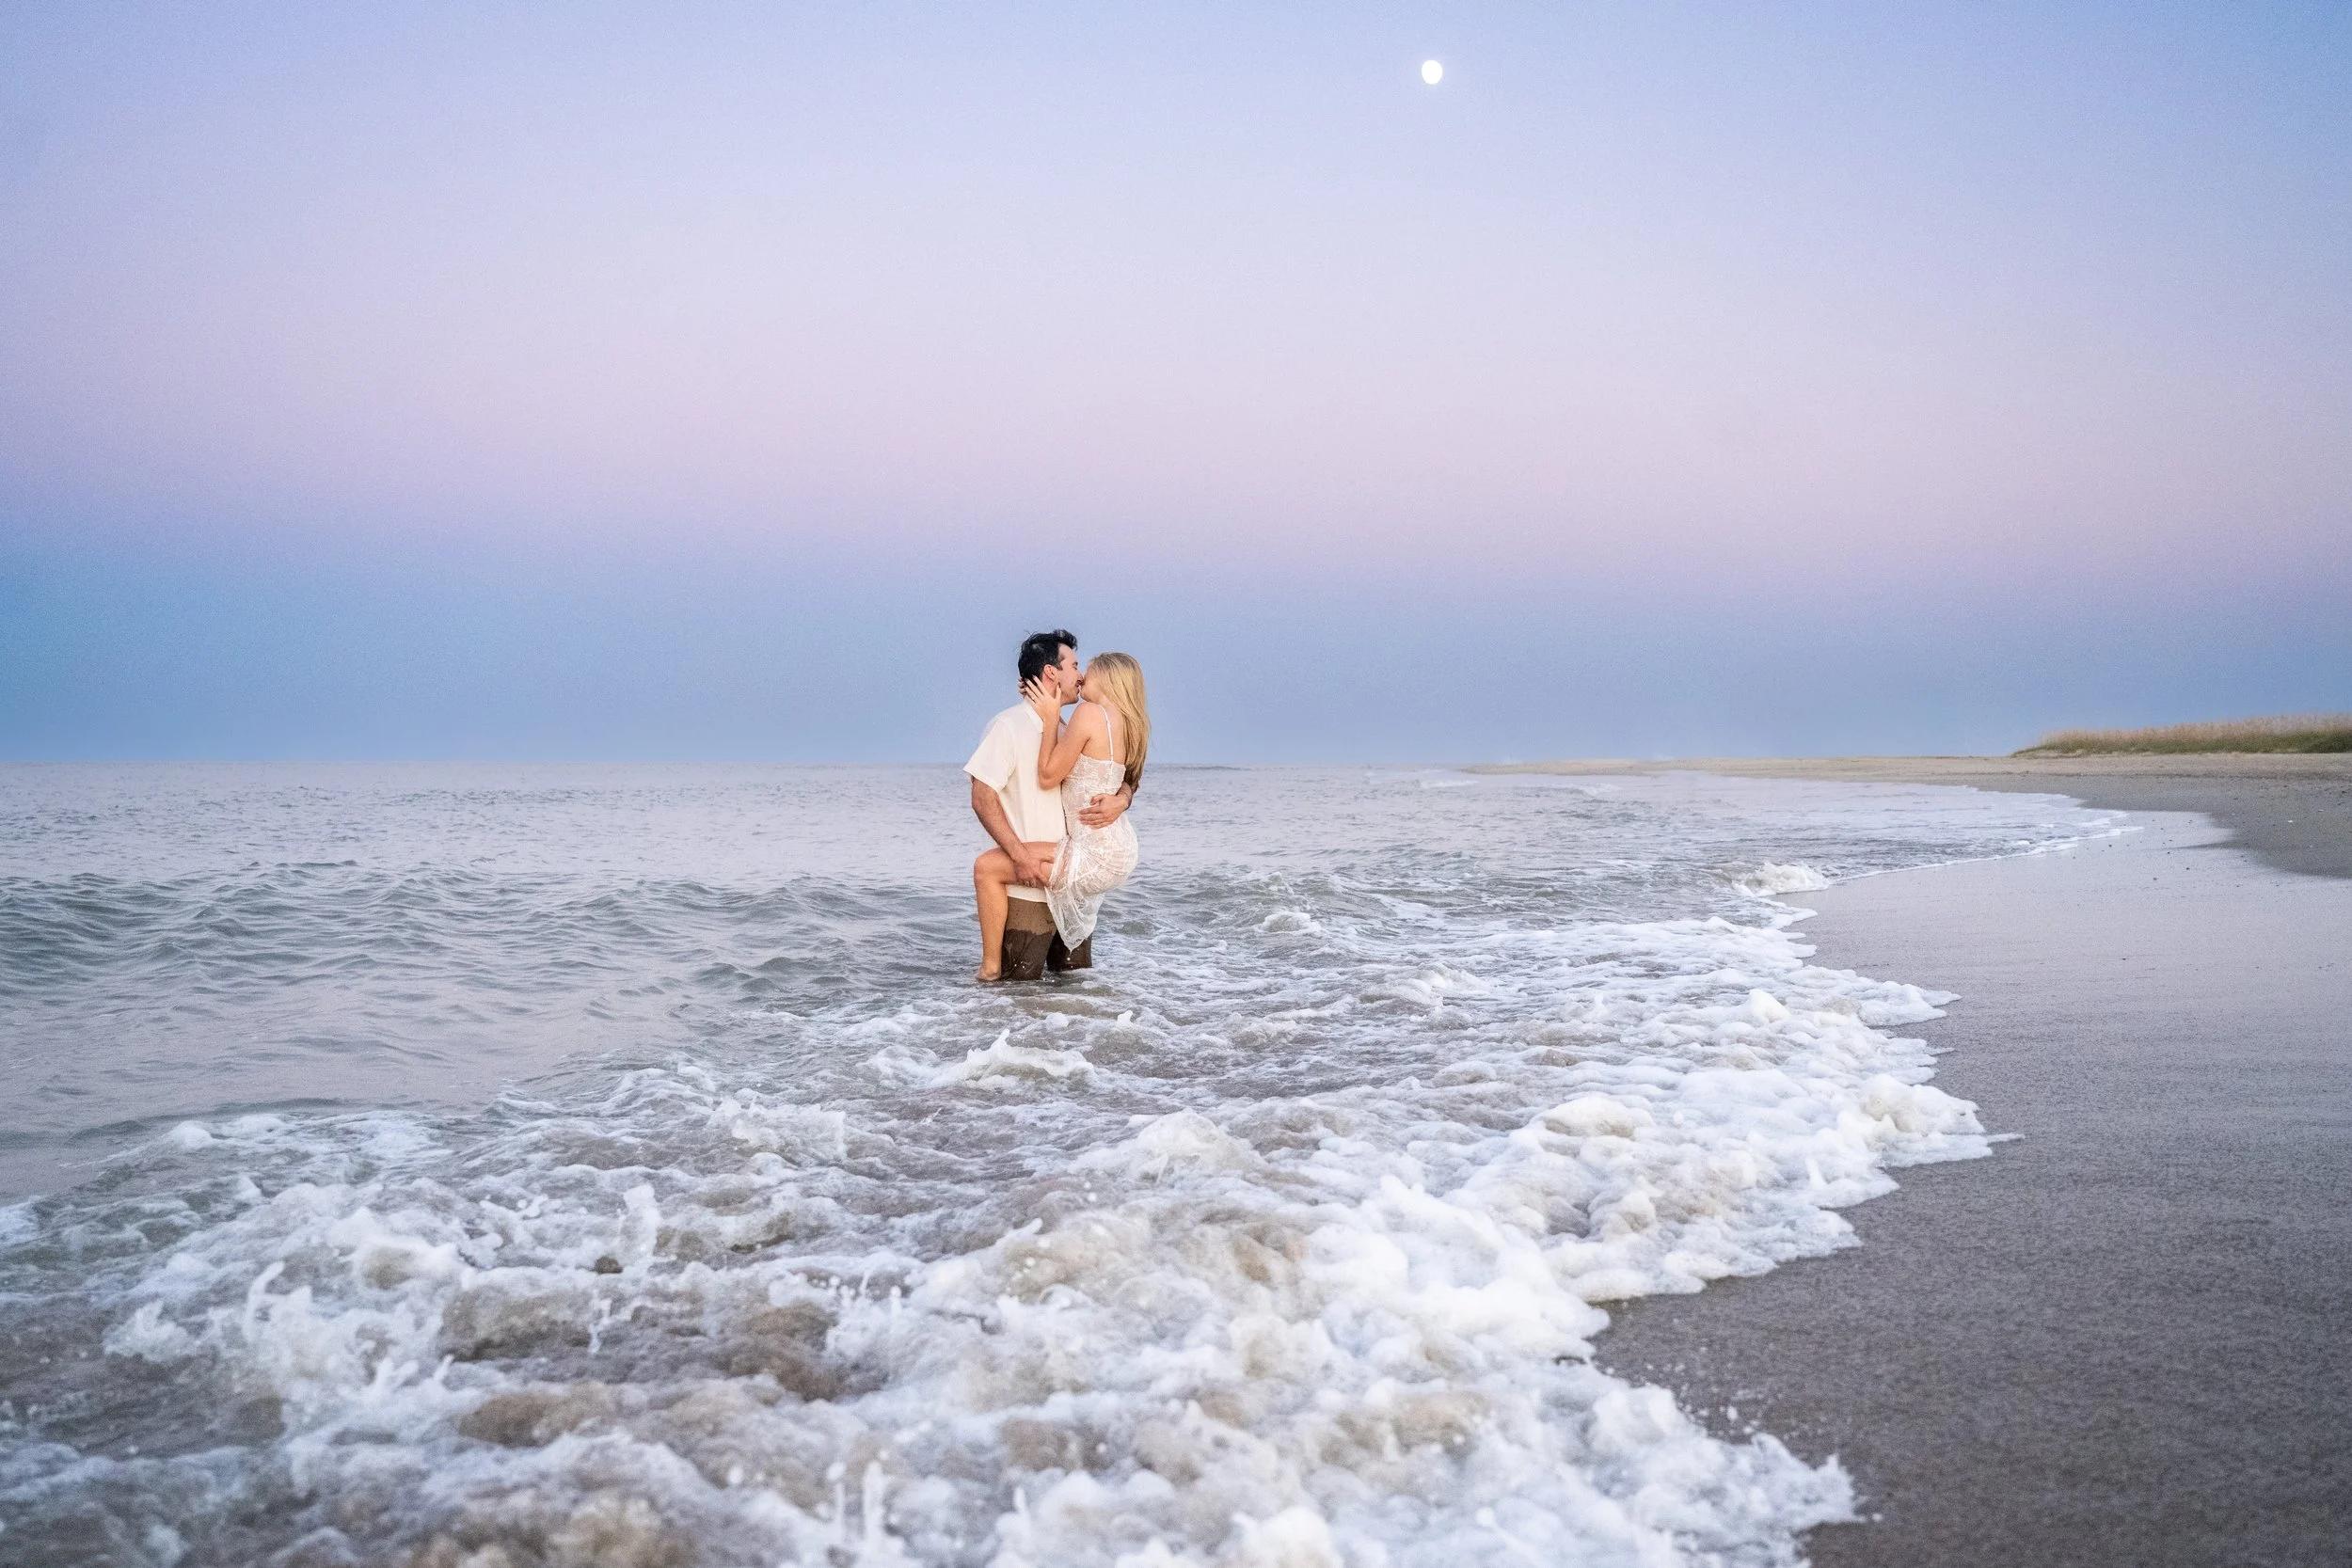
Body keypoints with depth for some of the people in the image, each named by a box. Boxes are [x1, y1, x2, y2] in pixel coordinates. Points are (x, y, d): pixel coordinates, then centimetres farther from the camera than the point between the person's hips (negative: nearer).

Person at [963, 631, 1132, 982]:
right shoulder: (1010, 726, -6)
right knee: (1018, 991, -5)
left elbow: (1122, 780, 16)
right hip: (1028, 892, -7)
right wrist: (1020, 855, -23)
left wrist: (1120, 800, -9)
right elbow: (982, 798, -13)